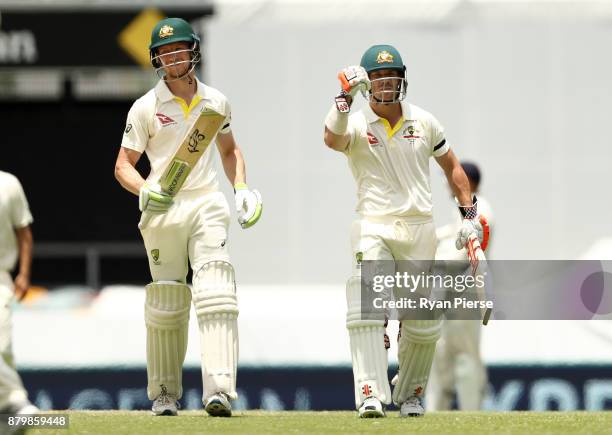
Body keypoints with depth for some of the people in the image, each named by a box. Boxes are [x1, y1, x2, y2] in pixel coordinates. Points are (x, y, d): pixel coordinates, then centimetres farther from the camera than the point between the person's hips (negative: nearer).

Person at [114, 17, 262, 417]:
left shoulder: (216, 102, 9)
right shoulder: (146, 107, 0)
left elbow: (229, 149, 25)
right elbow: (123, 166, 0)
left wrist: (241, 187, 9)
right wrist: (145, 191, -20)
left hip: (207, 205, 1)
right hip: (162, 210, -1)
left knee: (216, 295, -15)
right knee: (166, 305, 3)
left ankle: (219, 391, -24)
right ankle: (164, 394, 16)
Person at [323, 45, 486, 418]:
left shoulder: (423, 122, 7)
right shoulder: (356, 124, -1)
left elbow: (452, 166, 18)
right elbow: (332, 139, -25)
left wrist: (469, 214, 12)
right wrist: (346, 96, -36)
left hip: (419, 229, 3)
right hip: (373, 228, -3)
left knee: (423, 323, 5)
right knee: (366, 309, -23)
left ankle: (411, 394, 26)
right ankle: (371, 396, -29)